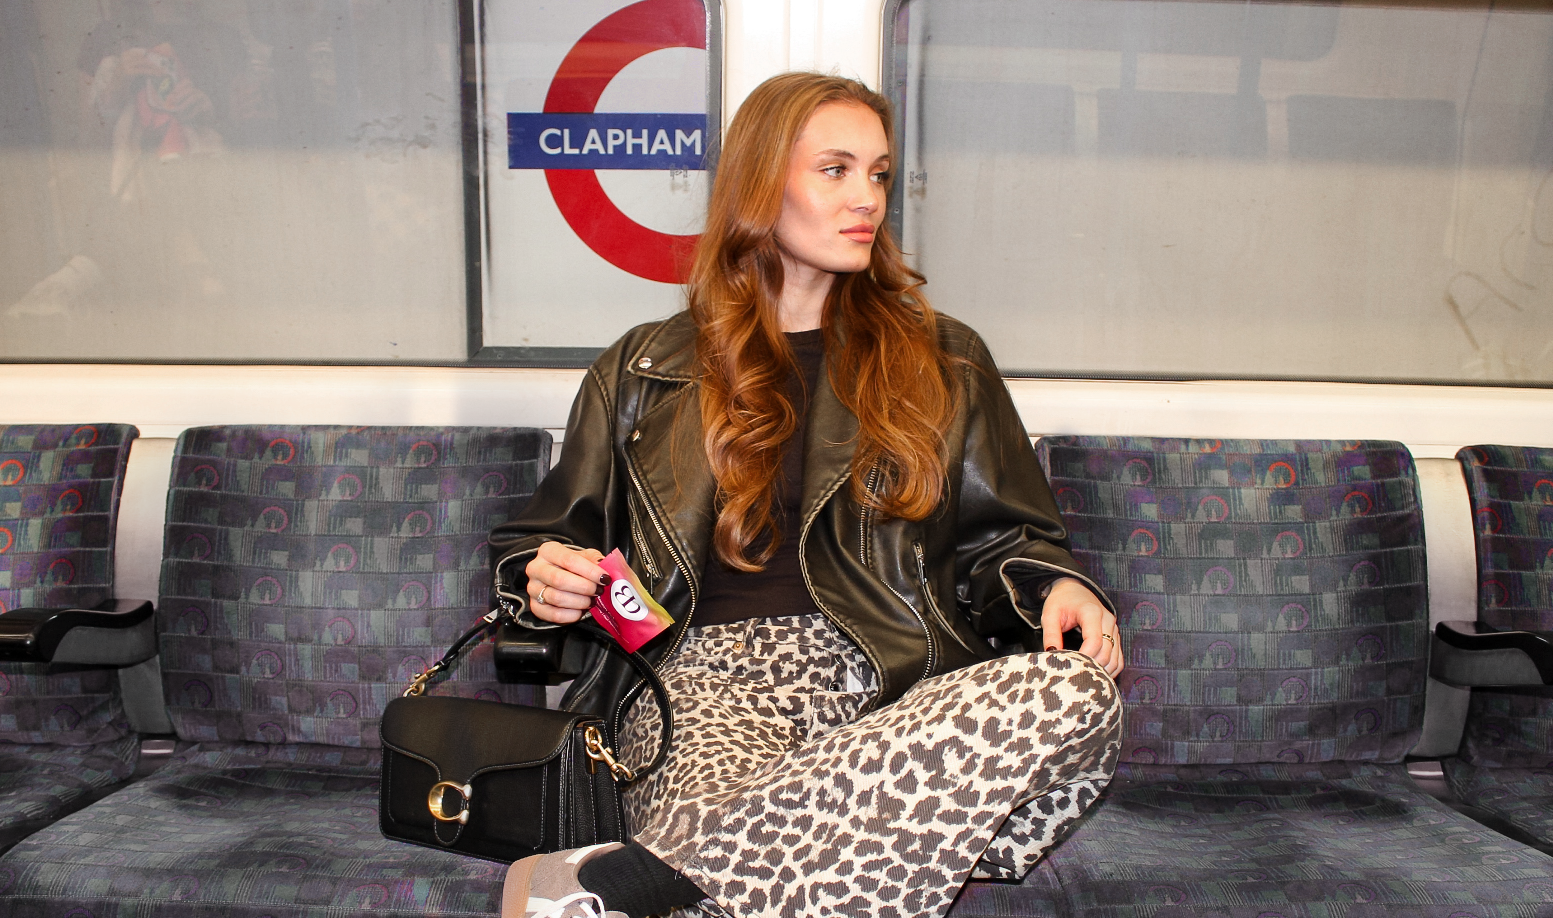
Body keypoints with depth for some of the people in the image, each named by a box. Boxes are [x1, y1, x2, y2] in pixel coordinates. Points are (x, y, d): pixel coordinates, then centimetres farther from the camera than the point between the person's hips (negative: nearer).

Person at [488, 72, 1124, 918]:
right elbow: (546, 540, 21)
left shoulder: (943, 362, 20)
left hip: (891, 689, 5)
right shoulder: (644, 371, 17)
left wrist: (1052, 585, -4)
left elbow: (1001, 539, 19)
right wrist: (547, 582, -3)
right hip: (706, 683, -4)